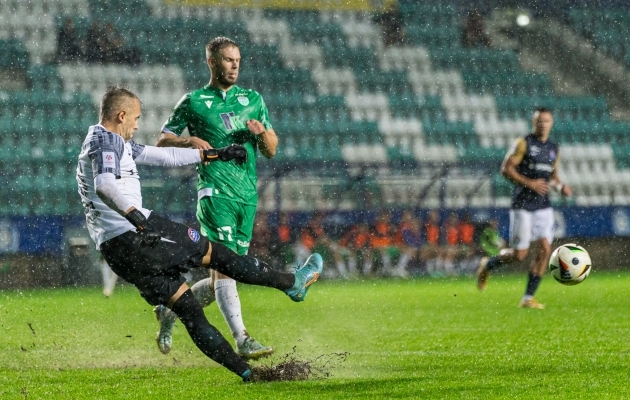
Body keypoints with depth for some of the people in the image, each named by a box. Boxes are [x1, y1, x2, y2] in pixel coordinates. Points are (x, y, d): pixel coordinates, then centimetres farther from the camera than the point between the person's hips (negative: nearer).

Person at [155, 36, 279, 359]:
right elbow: (162, 141, 7)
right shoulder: (193, 102, 6)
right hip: (215, 191, -5)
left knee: (227, 274, 5)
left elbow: (271, 151, 18)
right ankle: (242, 341, -23)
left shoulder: (253, 100, 17)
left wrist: (262, 133, -5)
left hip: (248, 195, 5)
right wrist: (190, 142, -13)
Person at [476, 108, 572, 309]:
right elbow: (506, 169, -11)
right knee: (519, 254, -6)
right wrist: (529, 183, -20)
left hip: (543, 206, 5)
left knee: (544, 249, -8)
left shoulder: (554, 149, 13)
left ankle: (528, 298, -1)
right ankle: (487, 265, 24)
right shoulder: (524, 143, -6)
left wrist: (561, 186, 3)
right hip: (523, 205, -5)